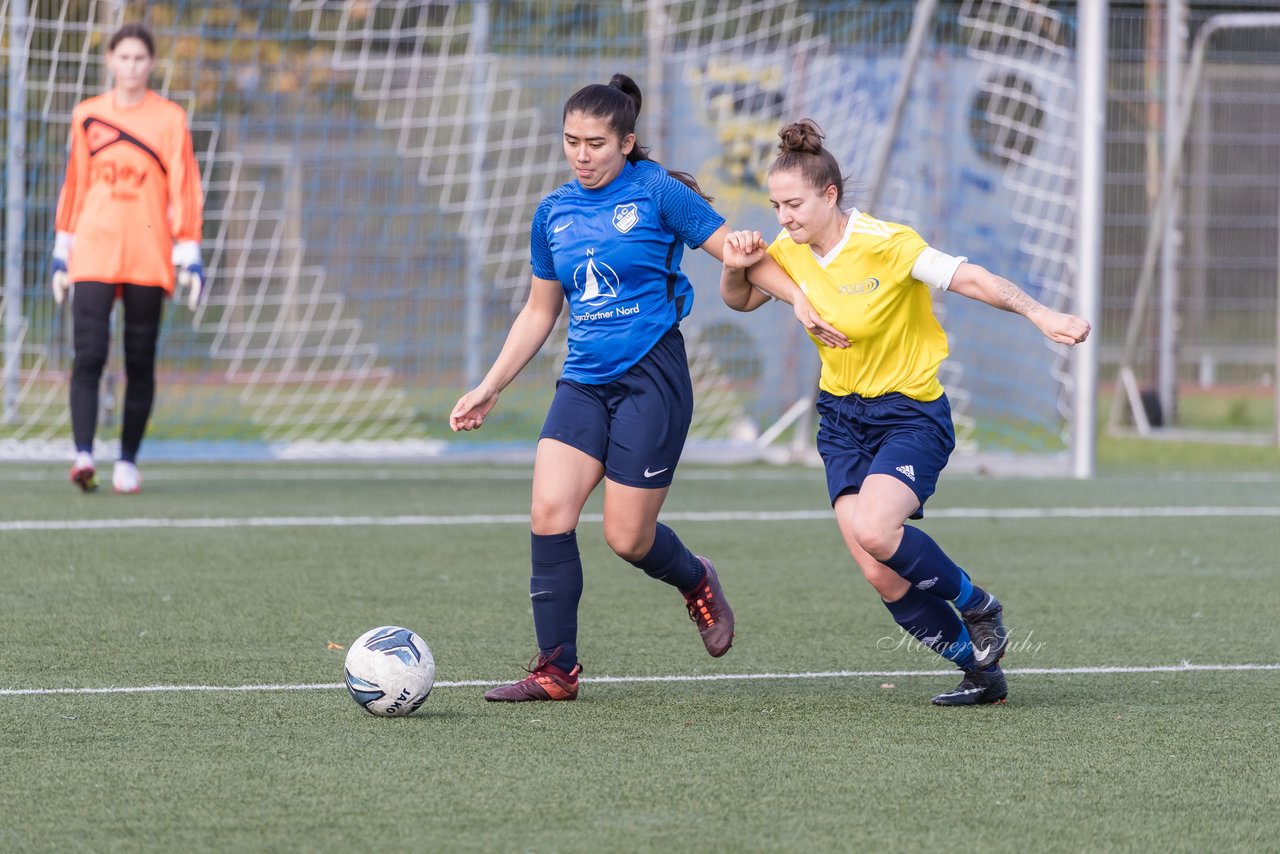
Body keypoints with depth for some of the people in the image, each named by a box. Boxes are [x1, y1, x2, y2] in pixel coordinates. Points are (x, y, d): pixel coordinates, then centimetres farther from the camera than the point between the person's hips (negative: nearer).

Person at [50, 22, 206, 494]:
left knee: (140, 363, 2)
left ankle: (128, 460, 11)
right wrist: (62, 254, 14)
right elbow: (74, 186, 14)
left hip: (148, 258, -1)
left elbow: (184, 190, 1)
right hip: (93, 255, 1)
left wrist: (189, 257, -5)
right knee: (89, 355, -13)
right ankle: (83, 455, -19)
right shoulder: (87, 115, 9)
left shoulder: (170, 118, 3)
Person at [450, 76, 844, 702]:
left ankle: (696, 582, 30)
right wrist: (489, 389, 17)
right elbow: (539, 312, 21)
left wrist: (798, 298, -16)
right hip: (584, 384, 5)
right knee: (549, 513, -13)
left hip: (651, 379, -5)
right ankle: (555, 669, -6)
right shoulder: (553, 214, 11)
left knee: (627, 537, -5)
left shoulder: (659, 194, -5)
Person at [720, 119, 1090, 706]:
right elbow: (739, 300, 15)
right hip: (842, 419, 6)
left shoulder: (884, 244, -20)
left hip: (911, 414, -6)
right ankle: (979, 668, 10)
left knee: (874, 531, -29)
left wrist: (1040, 315, -34)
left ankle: (977, 606, -2)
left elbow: (968, 278, -22)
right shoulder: (789, 253, -2)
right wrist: (736, 265, -7)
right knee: (881, 577, -7)